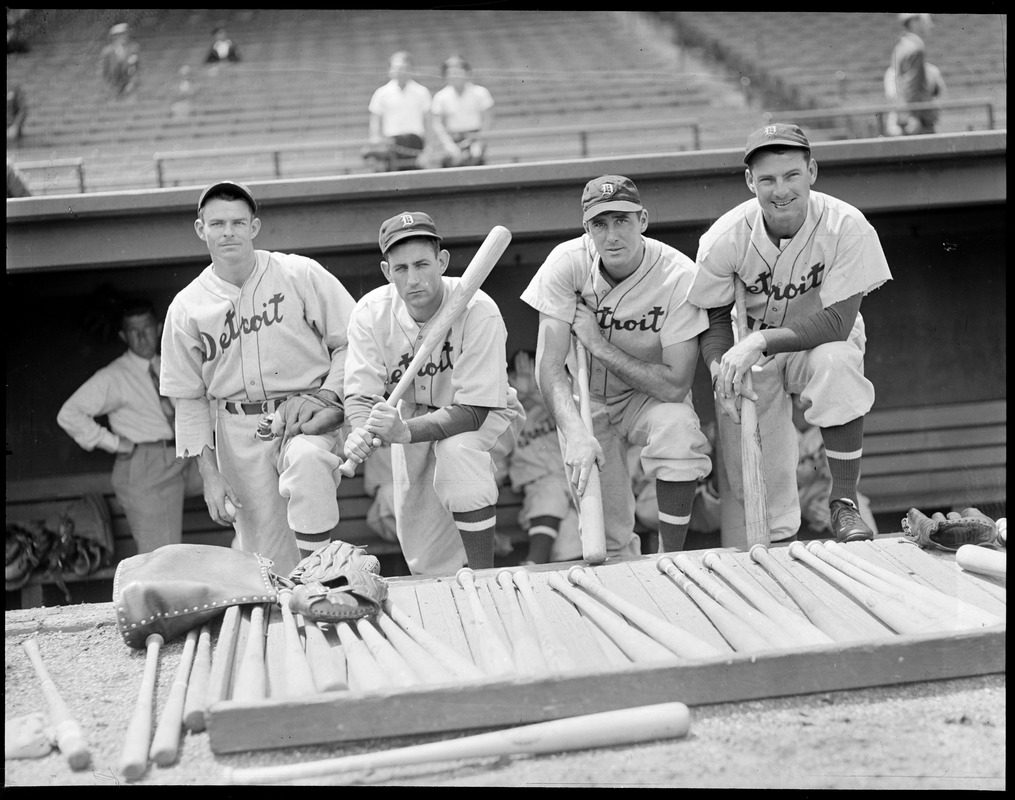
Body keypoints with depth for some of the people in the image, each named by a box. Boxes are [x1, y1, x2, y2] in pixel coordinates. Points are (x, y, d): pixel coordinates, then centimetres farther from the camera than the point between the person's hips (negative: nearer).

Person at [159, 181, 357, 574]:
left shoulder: (301, 274, -1)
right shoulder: (186, 307, 5)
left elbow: (351, 343, 2)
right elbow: (189, 399, 10)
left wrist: (324, 397, -13)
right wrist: (209, 474, 3)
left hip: (305, 414, -2)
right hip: (239, 432, 2)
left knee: (307, 462, -37)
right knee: (267, 561, -1)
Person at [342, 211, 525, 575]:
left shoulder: (478, 312, -32)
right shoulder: (371, 313, -21)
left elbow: (472, 411, -34)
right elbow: (360, 393, -21)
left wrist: (405, 431, -50)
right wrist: (361, 430, -45)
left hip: (481, 413, -3)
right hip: (412, 414, 4)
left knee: (459, 450, -39)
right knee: (423, 556, 6)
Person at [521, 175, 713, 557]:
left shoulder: (679, 275, -23)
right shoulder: (567, 262, -18)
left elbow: (676, 386, -26)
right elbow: (549, 367, -22)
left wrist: (598, 344, -26)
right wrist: (576, 433, -39)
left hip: (650, 395, -1)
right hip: (584, 401, 1)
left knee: (678, 427, -35)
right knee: (607, 541, -6)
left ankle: (670, 559, -18)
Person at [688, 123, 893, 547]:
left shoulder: (847, 226, -25)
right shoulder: (725, 238, -19)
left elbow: (837, 322, -27)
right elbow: (715, 317, -7)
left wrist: (761, 340, -37)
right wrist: (721, 367, -28)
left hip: (823, 339, -1)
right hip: (751, 353, 1)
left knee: (836, 362, -37)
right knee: (748, 481, -4)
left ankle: (844, 504, -23)